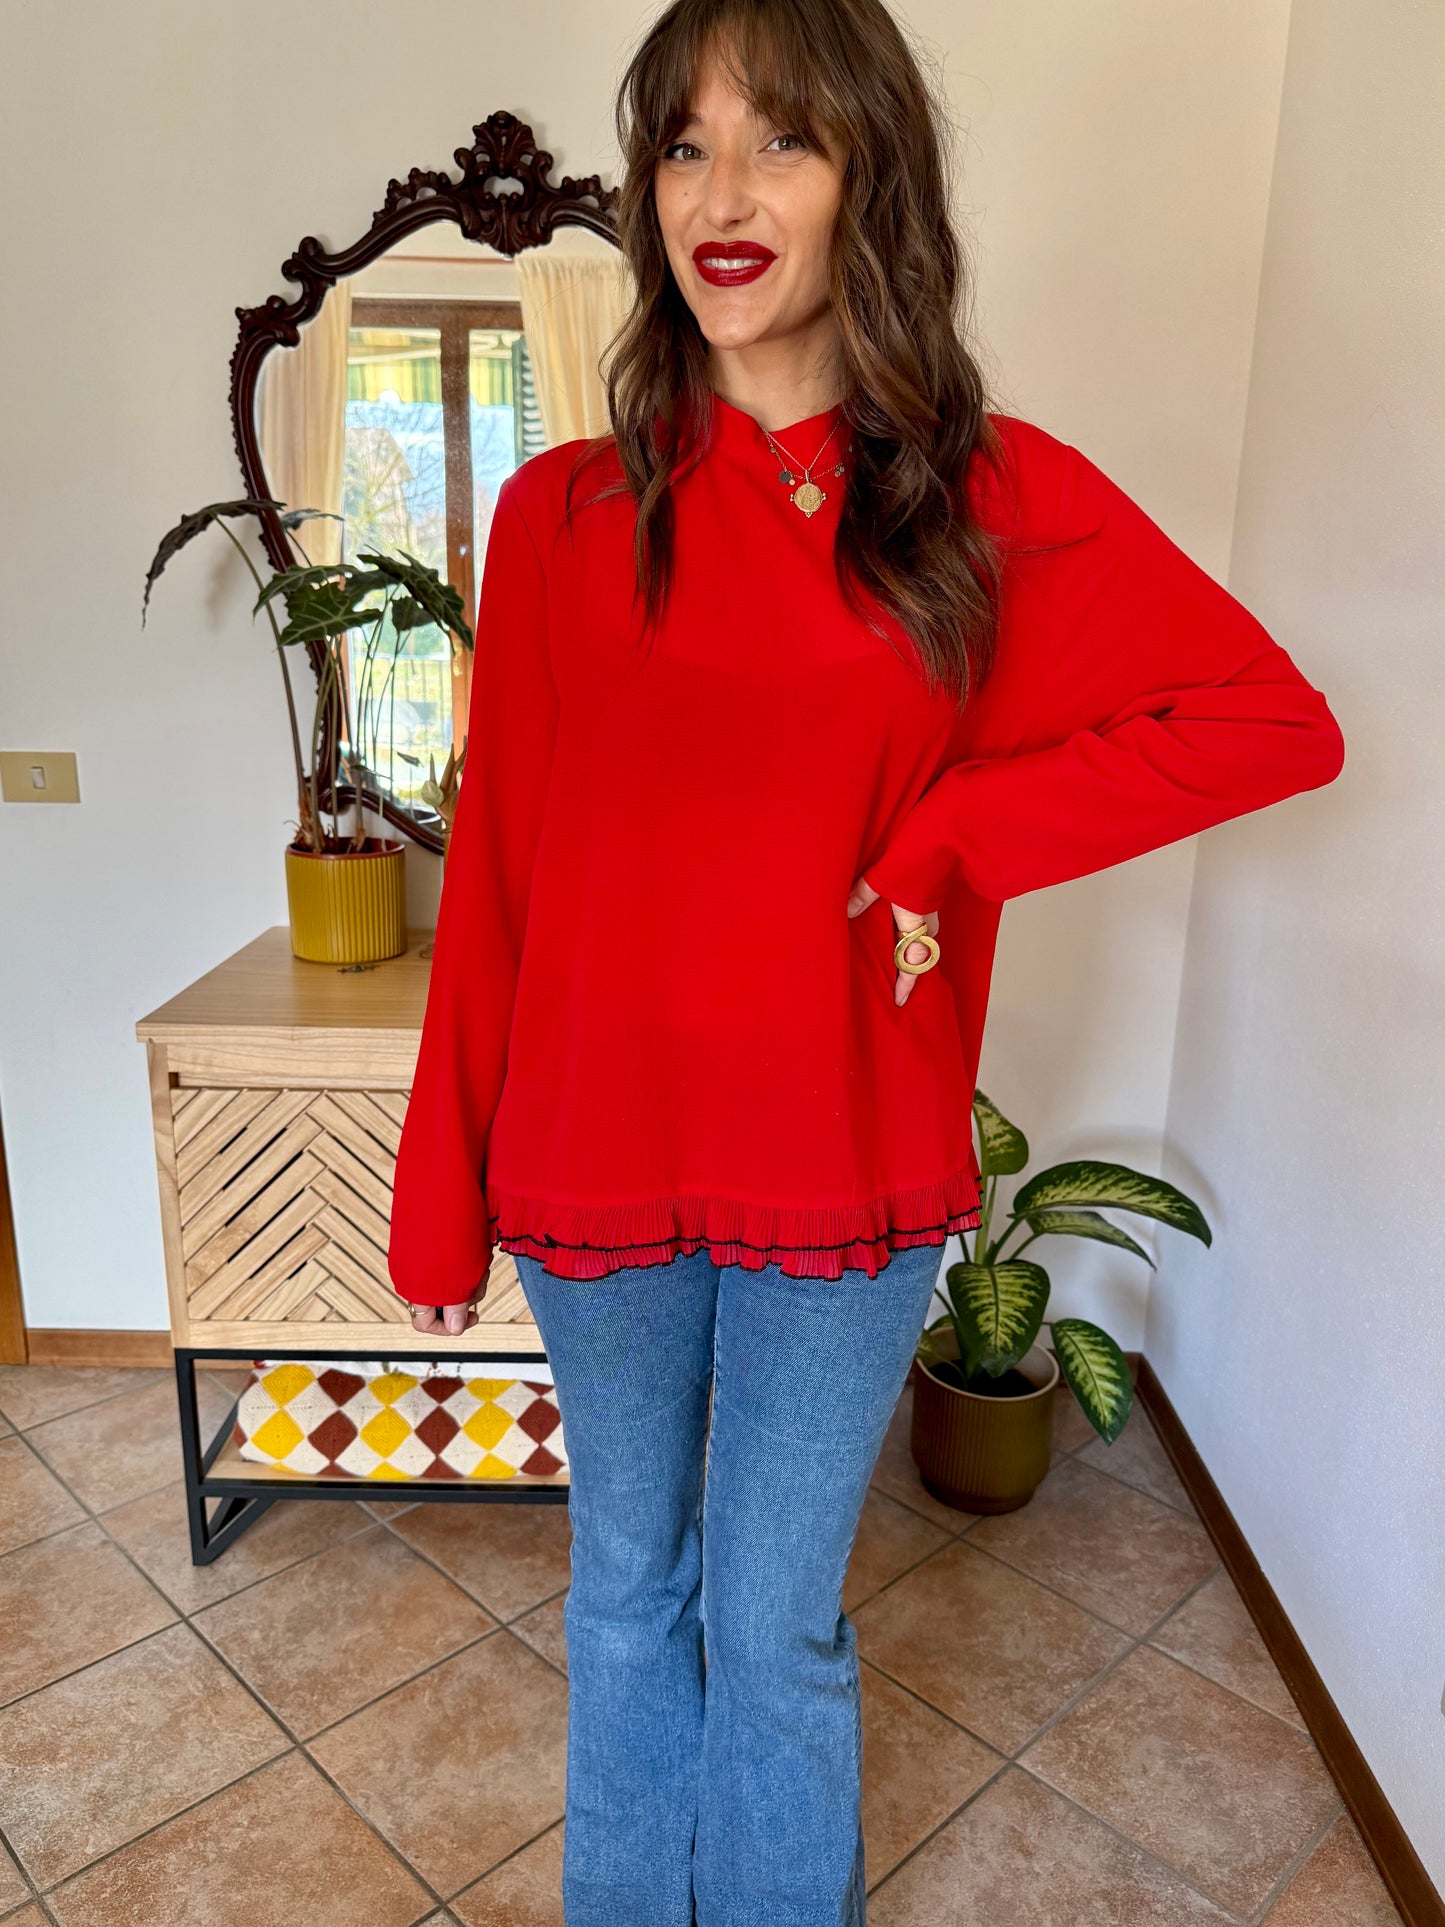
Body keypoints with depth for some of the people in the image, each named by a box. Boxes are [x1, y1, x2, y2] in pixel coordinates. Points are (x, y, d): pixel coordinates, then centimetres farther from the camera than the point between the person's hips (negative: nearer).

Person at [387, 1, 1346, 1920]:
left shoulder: (1003, 502, -5)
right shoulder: (564, 512, -2)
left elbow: (1281, 720, -3)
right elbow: (497, 865, -1)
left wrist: (964, 832, -15)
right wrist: (441, 1191, 1)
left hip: (844, 1171, -1)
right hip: (596, 1155, 2)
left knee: (778, 1623, 16)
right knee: (628, 1585, 22)